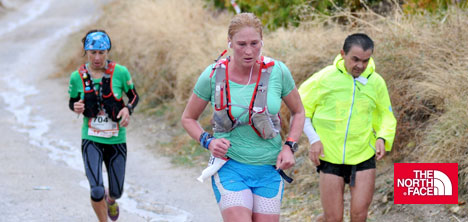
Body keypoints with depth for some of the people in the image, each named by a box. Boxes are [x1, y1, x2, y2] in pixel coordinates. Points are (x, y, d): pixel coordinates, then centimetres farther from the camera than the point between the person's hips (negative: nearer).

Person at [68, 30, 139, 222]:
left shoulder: (120, 72, -10)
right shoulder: (77, 76, -6)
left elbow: (134, 96, 4)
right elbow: (72, 102, 9)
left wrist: (128, 109, -17)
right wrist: (76, 107, -14)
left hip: (117, 140, 1)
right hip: (91, 140, -1)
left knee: (116, 192, 13)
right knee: (97, 191, -17)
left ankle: (111, 200, 53)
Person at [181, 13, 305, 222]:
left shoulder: (277, 71, -6)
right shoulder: (213, 75, -8)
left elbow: (298, 112, 11)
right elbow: (188, 118, 7)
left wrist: (289, 146, -3)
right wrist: (208, 141, -10)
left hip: (269, 169, 2)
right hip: (229, 167, -2)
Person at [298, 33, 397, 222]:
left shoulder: (376, 82, 1)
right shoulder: (324, 78, -7)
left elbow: (386, 115, 16)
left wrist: (382, 137, -3)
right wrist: (313, 139, -7)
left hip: (364, 156, 2)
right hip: (330, 156, -2)